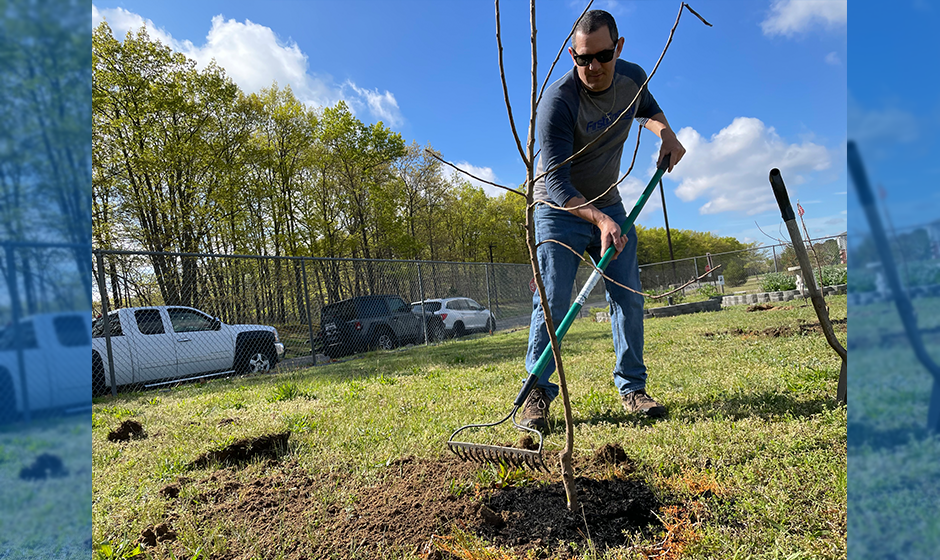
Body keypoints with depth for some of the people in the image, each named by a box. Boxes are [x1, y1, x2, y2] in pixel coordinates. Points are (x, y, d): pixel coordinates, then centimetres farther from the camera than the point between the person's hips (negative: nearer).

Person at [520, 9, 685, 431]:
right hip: (560, 208, -5)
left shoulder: (633, 78, -4)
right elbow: (557, 182, -27)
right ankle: (538, 393, -1)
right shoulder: (558, 100, -24)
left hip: (608, 205, 6)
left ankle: (632, 388, 12)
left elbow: (647, 109, 21)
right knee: (553, 301, -11)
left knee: (628, 296, 1)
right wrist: (600, 219, -38)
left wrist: (666, 133, 0)